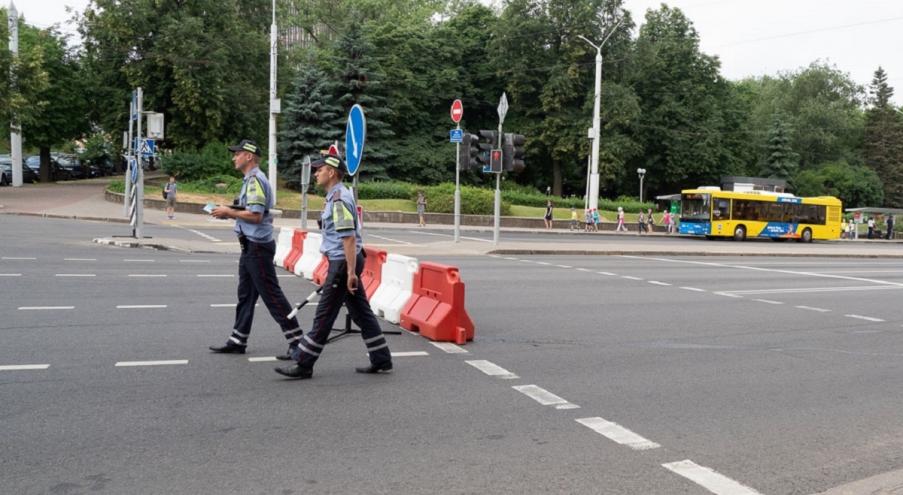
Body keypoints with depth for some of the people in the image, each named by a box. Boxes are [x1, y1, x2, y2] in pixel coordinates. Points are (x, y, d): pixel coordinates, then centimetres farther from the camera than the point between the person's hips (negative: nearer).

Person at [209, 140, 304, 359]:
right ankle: (238, 341, 22)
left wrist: (229, 212, -12)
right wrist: (230, 212, 11)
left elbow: (255, 216, -24)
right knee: (245, 295, 14)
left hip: (258, 246, -11)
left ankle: (297, 340, -3)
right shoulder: (251, 180, 17)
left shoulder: (255, 180, -16)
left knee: (271, 295, -7)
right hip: (251, 246, 11)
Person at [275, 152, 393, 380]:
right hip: (343, 261, 10)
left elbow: (349, 237, -22)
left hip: (343, 263, -10)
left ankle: (303, 365, 5)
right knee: (361, 312, 12)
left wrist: (351, 272, -23)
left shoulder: (339, 199, -16)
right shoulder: (336, 196, 16)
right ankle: (382, 361, 18)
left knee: (324, 315, -3)